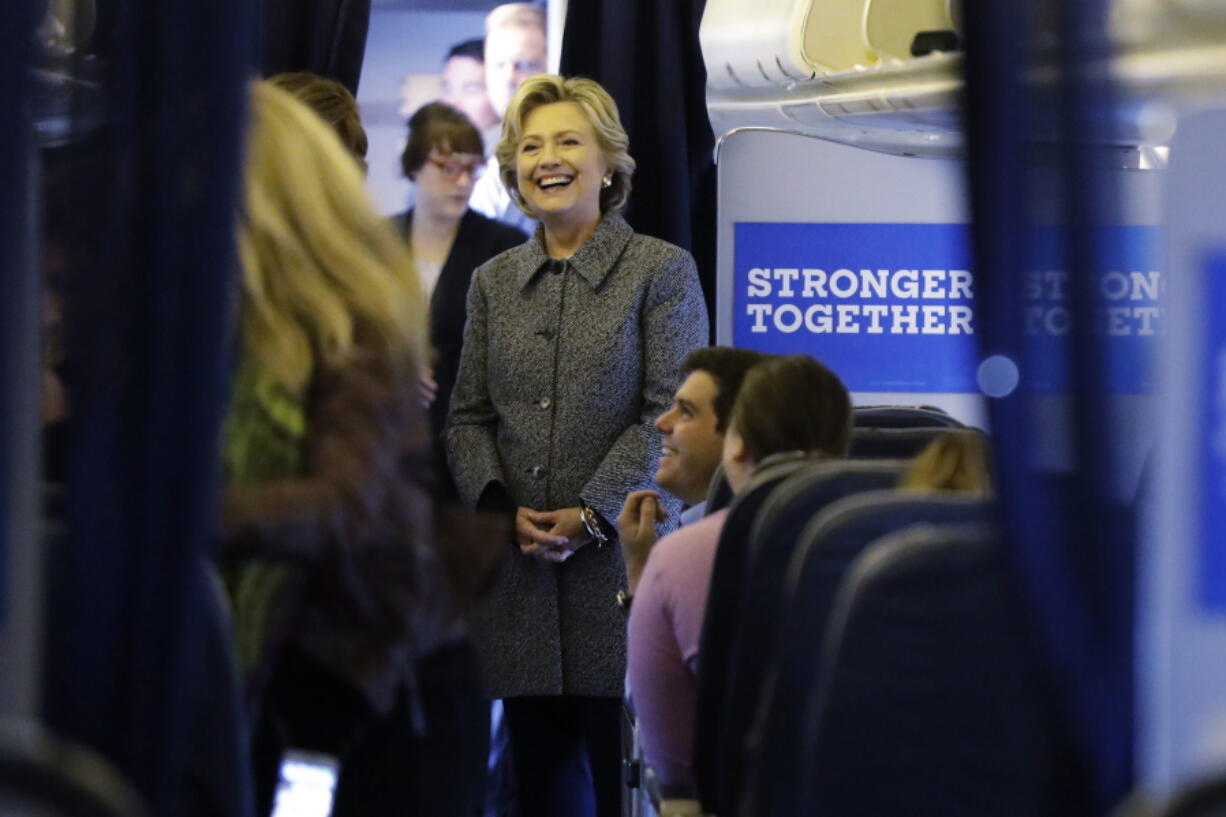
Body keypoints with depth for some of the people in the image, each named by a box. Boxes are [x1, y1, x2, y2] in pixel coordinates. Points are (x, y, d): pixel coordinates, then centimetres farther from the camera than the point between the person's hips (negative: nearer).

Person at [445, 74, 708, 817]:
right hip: (521, 581, 4)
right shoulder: (494, 282, 14)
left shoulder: (662, 270, 1)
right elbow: (469, 415, 12)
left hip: (621, 564, -4)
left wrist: (592, 515, -15)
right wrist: (502, 507, -6)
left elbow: (673, 414, -7)